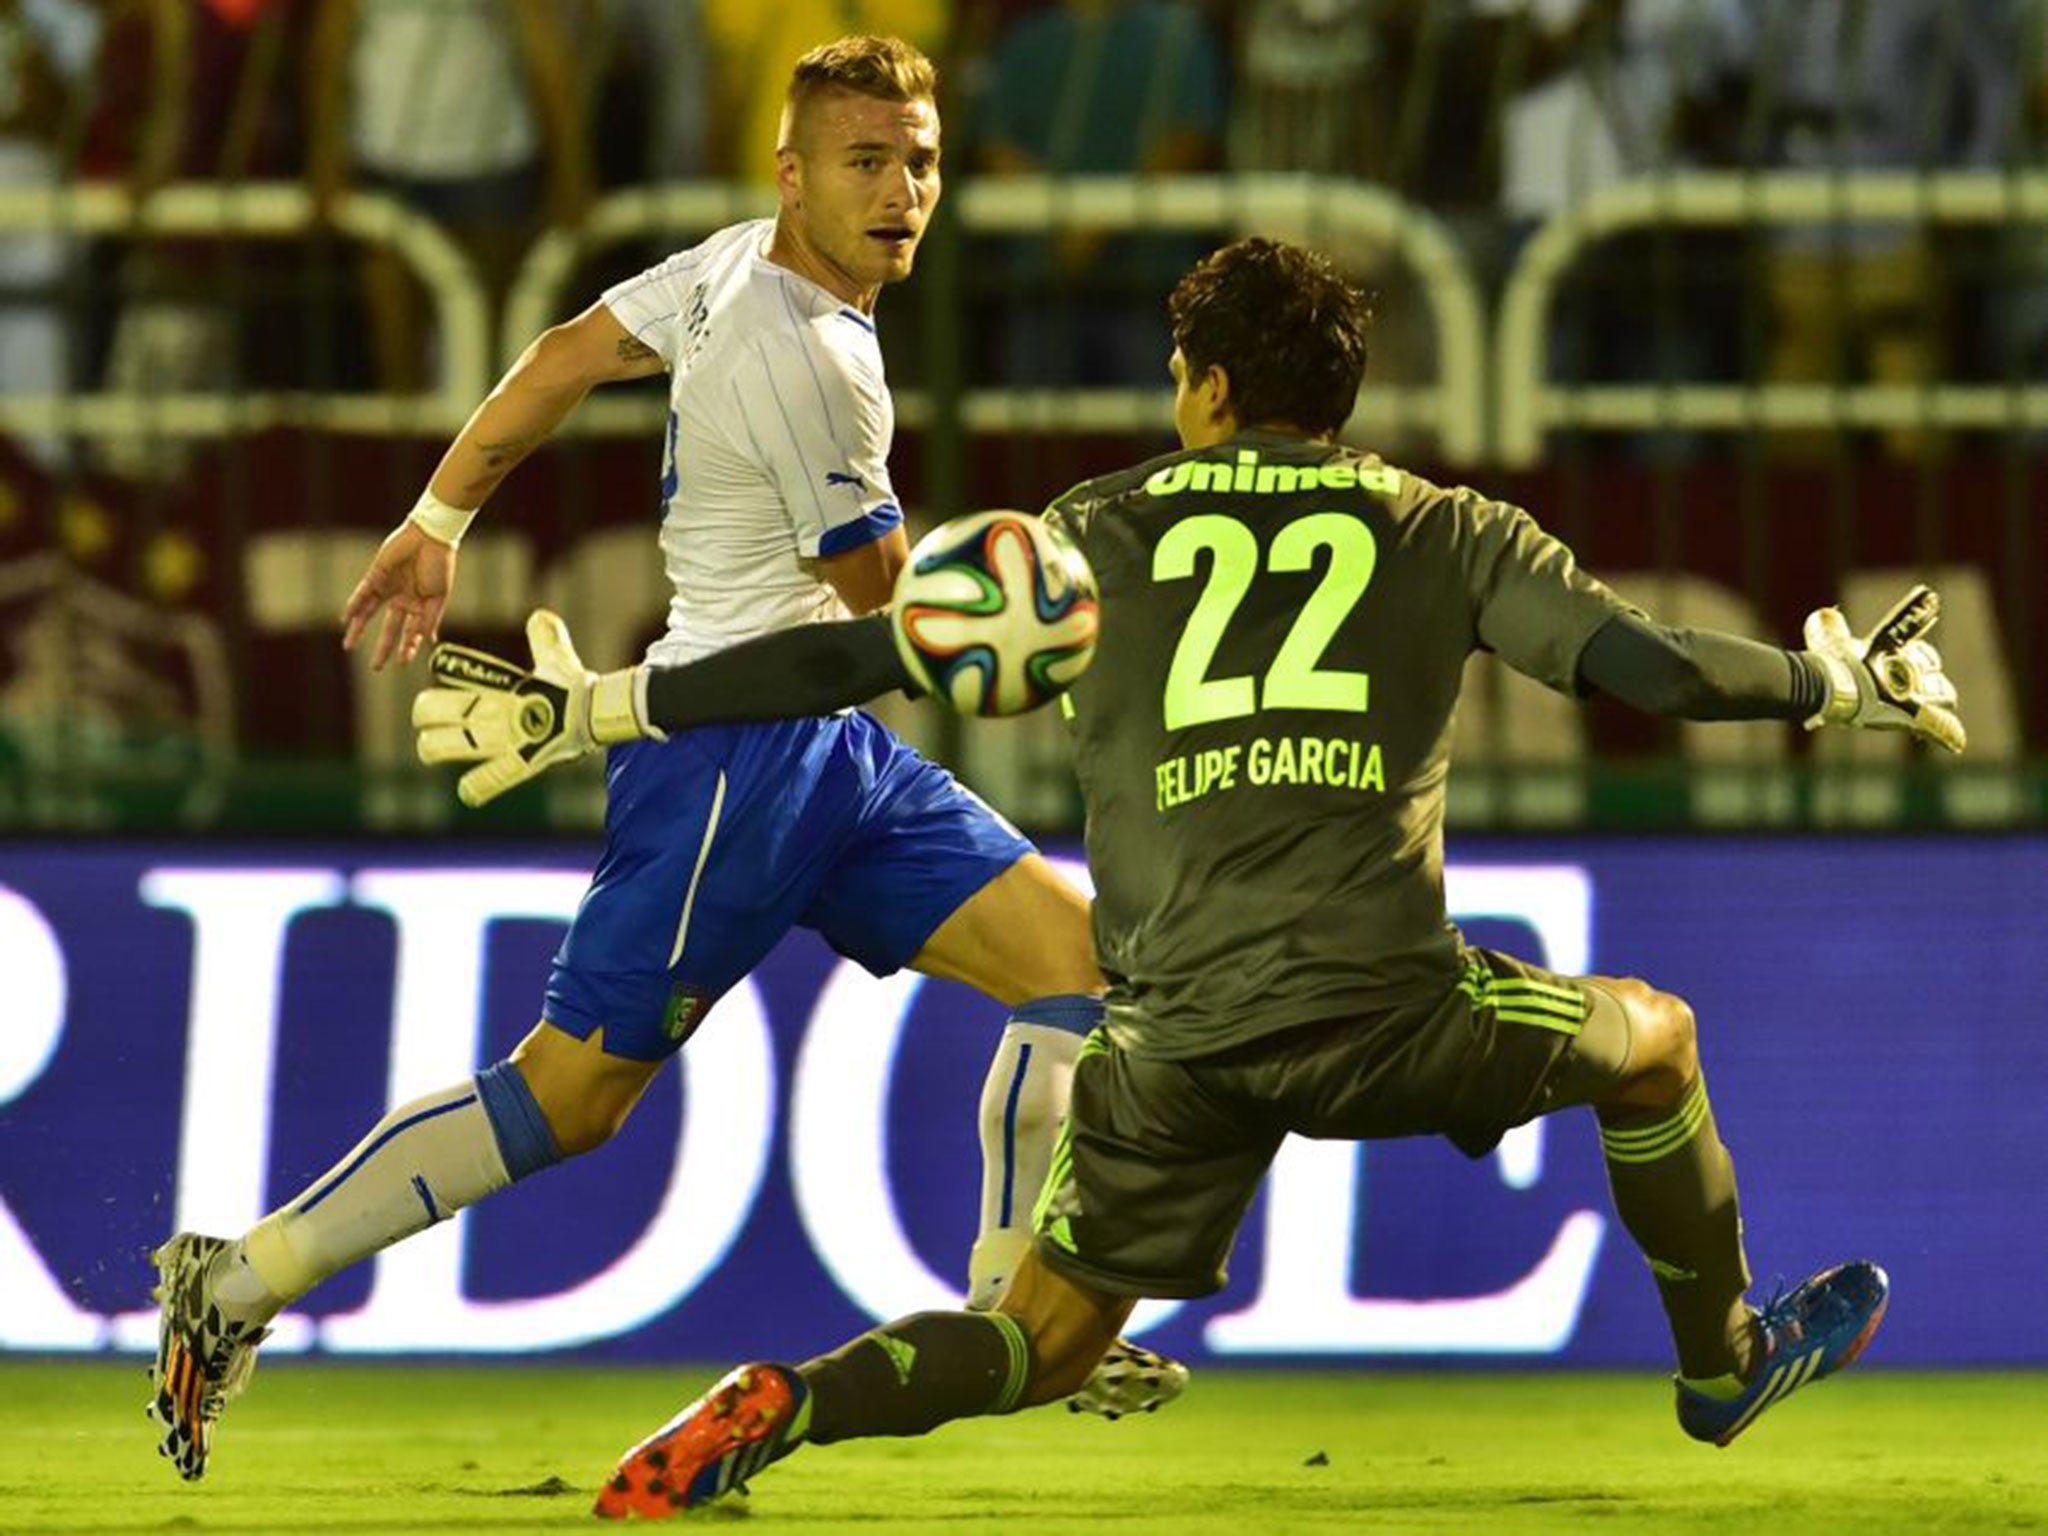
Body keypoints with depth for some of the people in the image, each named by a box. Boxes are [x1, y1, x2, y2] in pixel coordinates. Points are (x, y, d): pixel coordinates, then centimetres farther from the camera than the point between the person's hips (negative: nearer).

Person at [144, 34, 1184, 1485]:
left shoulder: (738, 264, 7)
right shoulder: (806, 357, -21)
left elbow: (561, 359, 17)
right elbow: (880, 594, -11)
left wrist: (436, 522, 29)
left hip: (833, 754, 10)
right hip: (732, 752, -10)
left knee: (1082, 957, 1)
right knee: (568, 1097, -7)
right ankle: (239, 1279, 2)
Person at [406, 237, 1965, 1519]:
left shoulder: (1102, 537, 13)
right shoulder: (1444, 533, 11)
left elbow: (854, 654, 10)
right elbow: (1653, 663, 7)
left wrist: (595, 706, 16)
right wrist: (1842, 685, 26)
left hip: (1177, 1042, 1)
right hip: (1382, 1004, -1)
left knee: (1043, 1341, 12)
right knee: (1651, 1040, 27)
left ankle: (780, 1407, -13)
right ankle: (1724, 1357, 40)